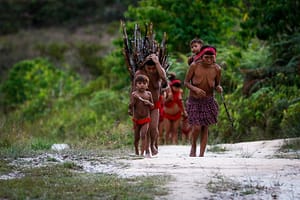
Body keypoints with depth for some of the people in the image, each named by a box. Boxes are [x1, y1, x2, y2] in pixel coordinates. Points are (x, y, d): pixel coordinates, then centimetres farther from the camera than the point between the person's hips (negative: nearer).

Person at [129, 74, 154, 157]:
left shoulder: (148, 94, 2)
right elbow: (131, 106, -13)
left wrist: (149, 103, -12)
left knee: (143, 135, -14)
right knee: (137, 137, 9)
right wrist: (134, 99, -30)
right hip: (137, 119, 0)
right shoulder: (134, 94, -6)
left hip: (146, 119, 0)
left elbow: (152, 106, 10)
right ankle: (137, 152, 28)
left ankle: (142, 153, -15)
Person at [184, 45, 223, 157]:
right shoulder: (194, 66, -14)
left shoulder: (217, 69, -7)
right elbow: (186, 82, -6)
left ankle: (201, 155, 12)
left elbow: (217, 85, 6)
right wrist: (195, 89, -24)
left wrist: (219, 88, -18)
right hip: (194, 101, -2)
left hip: (209, 101, 2)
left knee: (205, 128, 4)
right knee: (197, 127, -12)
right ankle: (193, 147, 18)